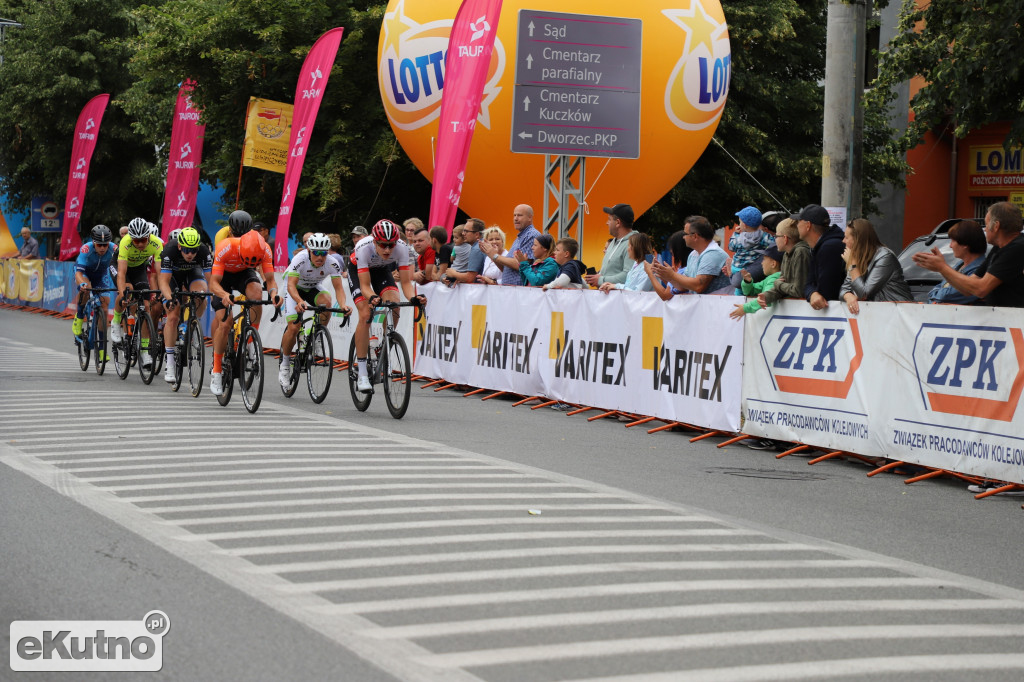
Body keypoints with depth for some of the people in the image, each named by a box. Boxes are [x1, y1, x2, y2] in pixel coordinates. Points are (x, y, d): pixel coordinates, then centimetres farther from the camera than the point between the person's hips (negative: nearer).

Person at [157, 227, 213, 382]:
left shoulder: (204, 252, -31)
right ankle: (170, 363, -9)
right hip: (172, 275, -1)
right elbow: (164, 282, -37)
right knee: (173, 316, -15)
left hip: (192, 272, 2)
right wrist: (169, 299, -55)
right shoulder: (169, 251, -36)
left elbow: (209, 279, -27)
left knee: (201, 293, -34)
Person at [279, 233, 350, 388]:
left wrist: (342, 305, -47)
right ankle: (284, 363, 5)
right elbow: (291, 285, -41)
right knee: (293, 328, -18)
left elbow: (338, 288, -27)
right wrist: (299, 301, -60)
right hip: (295, 289, -2)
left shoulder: (332, 264, -26)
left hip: (314, 289, 3)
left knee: (326, 301, -32)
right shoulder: (300, 260, -34)